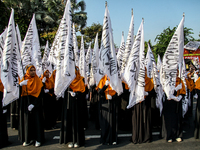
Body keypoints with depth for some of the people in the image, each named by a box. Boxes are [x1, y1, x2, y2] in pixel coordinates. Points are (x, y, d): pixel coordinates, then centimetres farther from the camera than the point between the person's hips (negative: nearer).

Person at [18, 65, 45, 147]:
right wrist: (20, 85, -22)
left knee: (36, 119, -1)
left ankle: (38, 139, 6)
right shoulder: (23, 80, 6)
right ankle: (28, 138, 15)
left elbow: (40, 93, -7)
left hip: (35, 103, -2)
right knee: (26, 120, 5)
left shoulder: (38, 81, -1)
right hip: (25, 103, 3)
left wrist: (33, 104, -16)